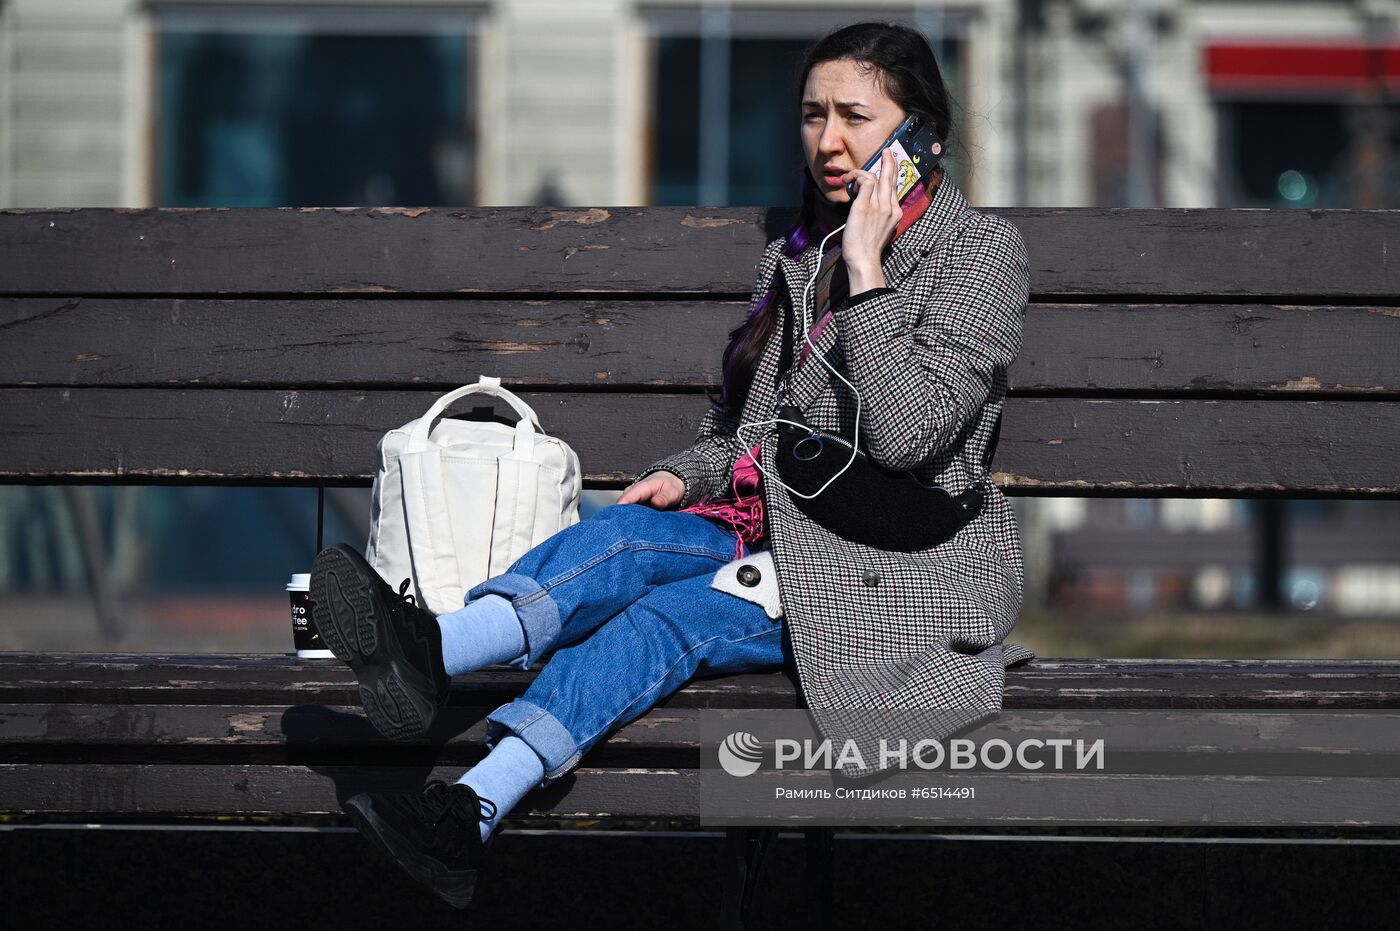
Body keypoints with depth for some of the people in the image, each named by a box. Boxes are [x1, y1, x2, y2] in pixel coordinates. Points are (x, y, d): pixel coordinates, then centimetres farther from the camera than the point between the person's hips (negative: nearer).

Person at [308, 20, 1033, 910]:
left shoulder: (982, 249, -5)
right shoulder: (793, 258, 16)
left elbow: (904, 434, -19)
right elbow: (744, 427, 23)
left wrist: (865, 270, -18)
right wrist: (686, 477, 1)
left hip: (899, 571, -6)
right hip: (783, 536, 6)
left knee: (667, 616, -28)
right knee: (629, 534, -23)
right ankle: (433, 653, -49)